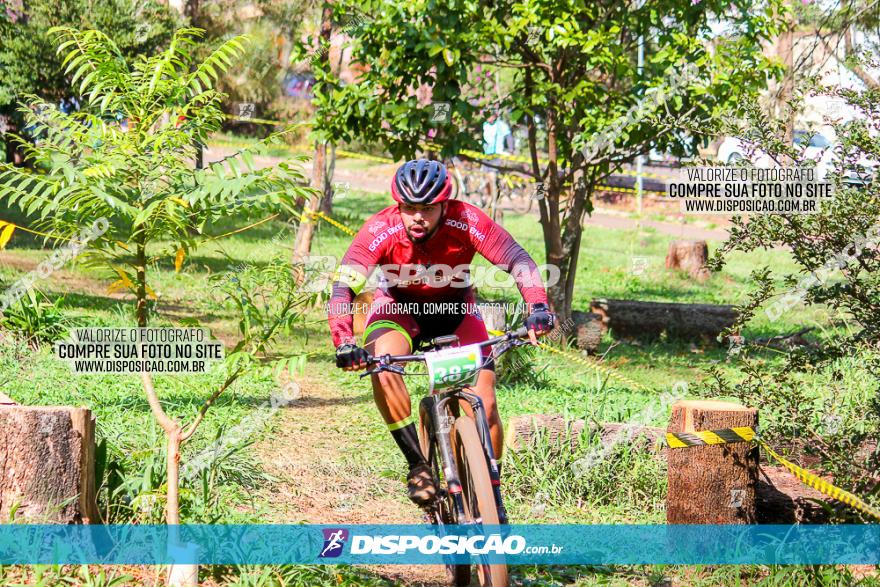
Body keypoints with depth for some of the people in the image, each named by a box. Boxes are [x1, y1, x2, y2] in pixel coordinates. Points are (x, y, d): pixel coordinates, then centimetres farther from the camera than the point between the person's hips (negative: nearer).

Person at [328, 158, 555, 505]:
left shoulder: (467, 223, -30)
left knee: (484, 405, -12)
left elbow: (518, 261, -33)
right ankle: (418, 465, -22)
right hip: (400, 308, -1)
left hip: (455, 309, 1)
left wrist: (538, 307, -51)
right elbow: (342, 288, -36)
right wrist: (344, 344, -51)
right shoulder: (380, 231, -31)